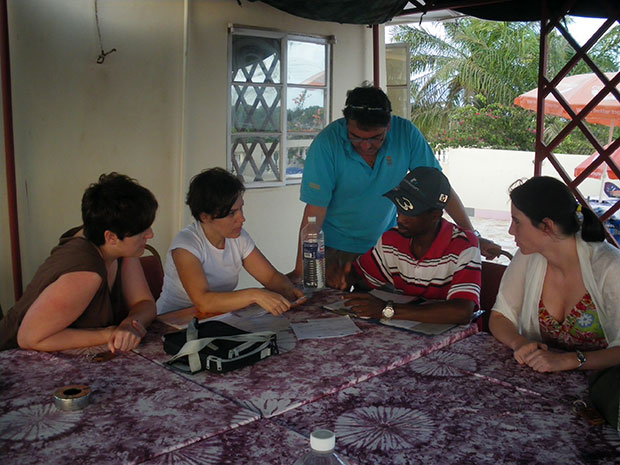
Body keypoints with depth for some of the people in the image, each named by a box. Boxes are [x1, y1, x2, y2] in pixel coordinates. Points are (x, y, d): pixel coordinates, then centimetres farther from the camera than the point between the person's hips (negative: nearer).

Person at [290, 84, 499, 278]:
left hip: (383, 244, 2)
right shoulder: (327, 143, -22)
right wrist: (300, 271, -25)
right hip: (335, 247, -2)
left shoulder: (405, 134, -15)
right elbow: (315, 211, -21)